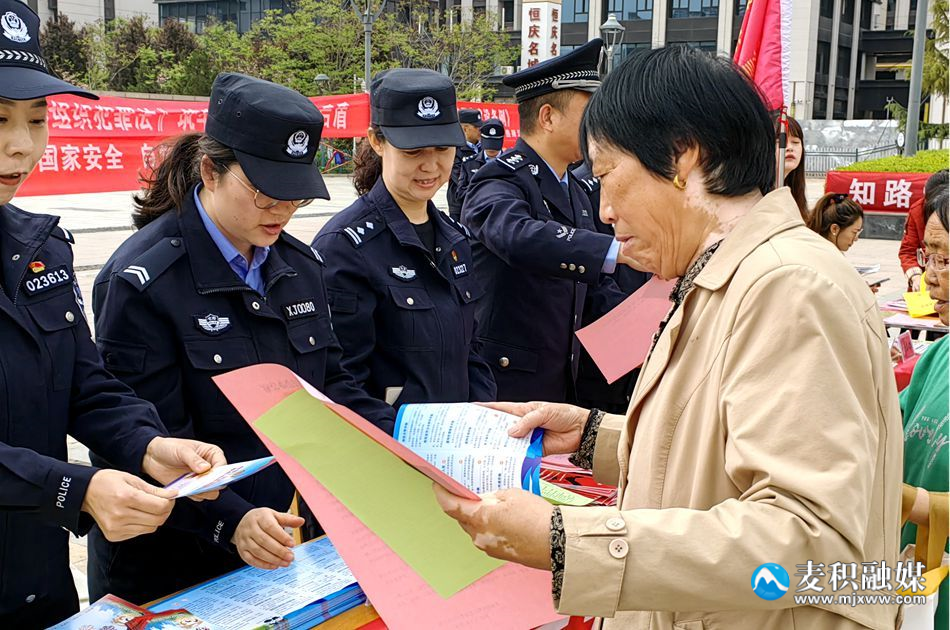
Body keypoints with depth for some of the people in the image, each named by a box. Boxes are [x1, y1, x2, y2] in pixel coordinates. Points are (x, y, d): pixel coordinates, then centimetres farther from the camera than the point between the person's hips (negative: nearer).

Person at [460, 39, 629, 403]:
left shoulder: (575, 192, 15)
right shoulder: (499, 182, -15)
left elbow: (595, 283, 20)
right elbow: (519, 236, -38)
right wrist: (618, 250, -47)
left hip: (563, 382, 8)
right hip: (506, 383, -8)